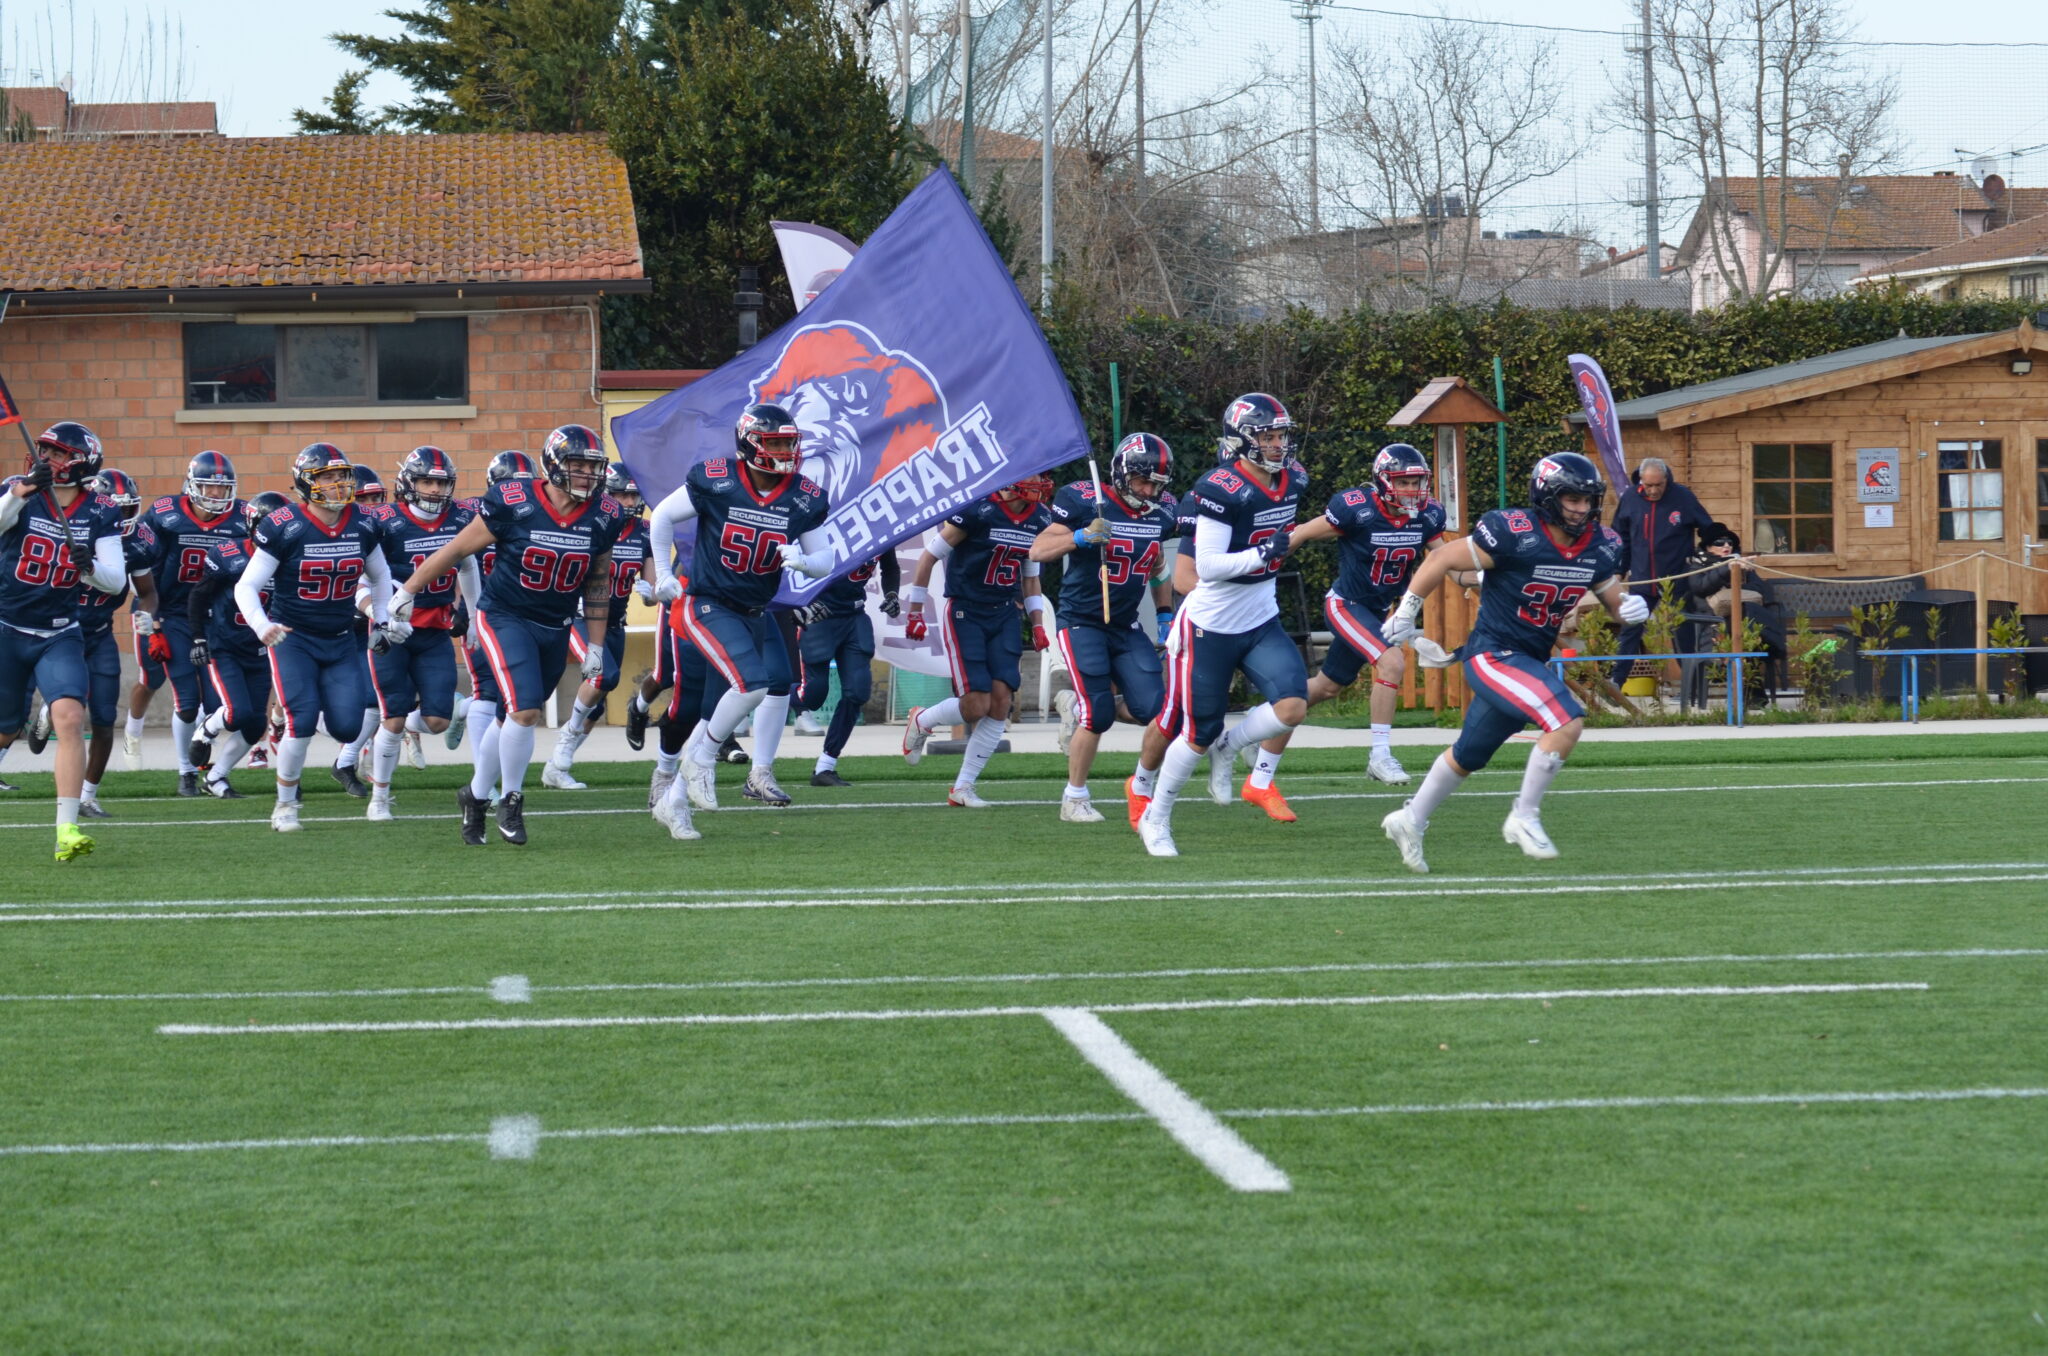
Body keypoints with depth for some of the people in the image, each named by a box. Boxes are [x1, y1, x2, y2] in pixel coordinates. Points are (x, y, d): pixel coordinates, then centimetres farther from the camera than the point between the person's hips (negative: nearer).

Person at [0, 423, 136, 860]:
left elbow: (116, 581, -8)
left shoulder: (100, 514, -3)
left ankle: (67, 830, -22)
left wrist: (88, 566, -28)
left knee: (70, 718, -20)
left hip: (58, 636, 0)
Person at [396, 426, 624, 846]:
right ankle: (511, 802, 0)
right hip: (505, 618, -5)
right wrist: (407, 592, -1)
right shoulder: (513, 505, -18)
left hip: (555, 629, 5)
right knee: (525, 710, -19)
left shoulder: (603, 517, -6)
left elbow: (597, 585, 7)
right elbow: (457, 550, -7)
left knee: (520, 718, 11)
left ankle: (476, 796, 31)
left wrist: (596, 646, 8)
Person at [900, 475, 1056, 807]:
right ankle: (921, 721, 20)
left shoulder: (1039, 520, 3)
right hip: (965, 614, -6)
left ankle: (964, 786, 4)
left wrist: (1037, 625, 8)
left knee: (1001, 700, -7)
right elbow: (929, 557, -9)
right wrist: (915, 613, -7)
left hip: (1004, 616, 6)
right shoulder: (976, 511, -17)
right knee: (977, 706, -13)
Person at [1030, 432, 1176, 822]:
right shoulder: (1085, 503, -13)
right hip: (1082, 624, -6)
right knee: (1097, 714, -14)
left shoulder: (1158, 516, 4)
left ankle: (1080, 709, 18)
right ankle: (1074, 799, 4)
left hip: (1127, 628, 6)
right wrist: (1081, 537, -30)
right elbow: (1038, 551, -15)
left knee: (1152, 709, -10)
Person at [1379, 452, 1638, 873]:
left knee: (1468, 756, 22)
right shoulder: (1514, 534, -21)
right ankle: (1524, 817, -11)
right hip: (1493, 654, -8)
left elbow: (1613, 600, 10)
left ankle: (1410, 821, 41)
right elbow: (1442, 560, -12)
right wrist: (1405, 613, -4)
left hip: (1530, 662, 8)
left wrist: (1629, 607, -15)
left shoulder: (1600, 547, -2)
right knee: (1567, 721, -25)